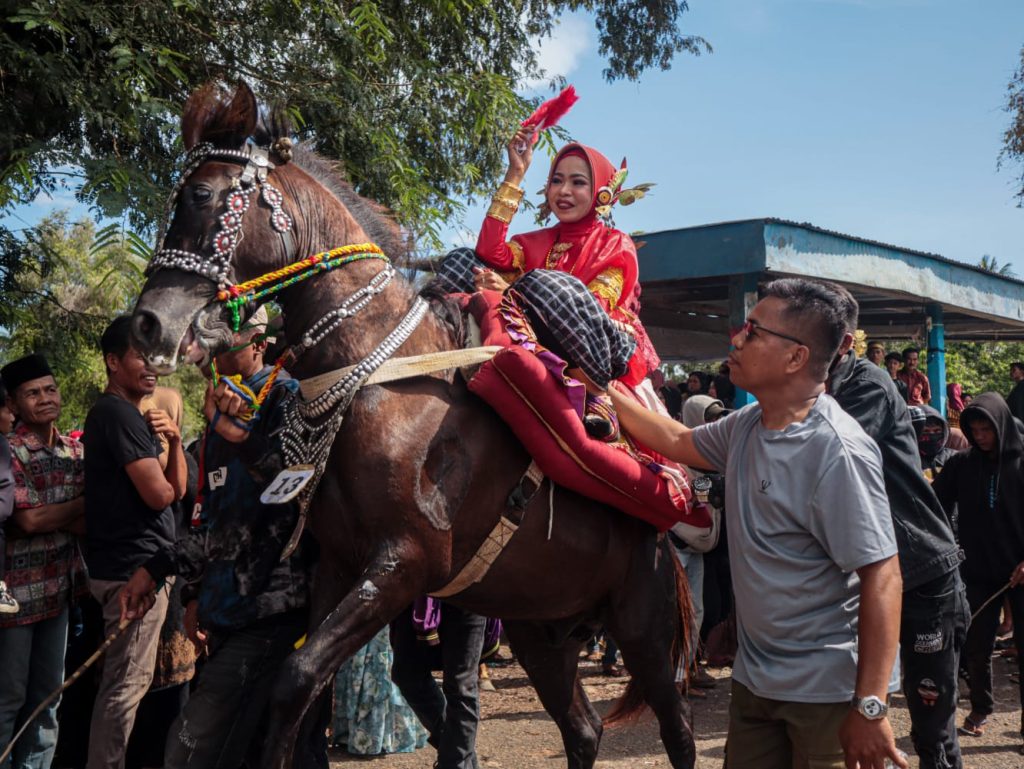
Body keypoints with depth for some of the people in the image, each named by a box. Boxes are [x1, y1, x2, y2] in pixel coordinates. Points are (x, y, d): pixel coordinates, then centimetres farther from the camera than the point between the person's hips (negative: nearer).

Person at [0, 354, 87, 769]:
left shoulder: (74, 450, 8)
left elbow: (84, 522, 3)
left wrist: (50, 515, -16)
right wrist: (87, 502, -9)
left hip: (58, 586, 7)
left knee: (48, 693, 14)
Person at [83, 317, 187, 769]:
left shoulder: (122, 413, 17)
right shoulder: (119, 414, -15)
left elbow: (179, 488, 13)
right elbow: (160, 495, -21)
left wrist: (175, 440, -3)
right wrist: (161, 481, 1)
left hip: (132, 565, 11)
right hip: (135, 568, -11)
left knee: (123, 681, 18)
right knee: (126, 686, -6)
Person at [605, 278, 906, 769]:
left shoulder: (839, 451, -22)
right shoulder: (745, 426, 3)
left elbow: (882, 576, -24)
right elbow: (678, 442, 23)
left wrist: (870, 708, -25)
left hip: (828, 691, -8)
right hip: (755, 677, 8)